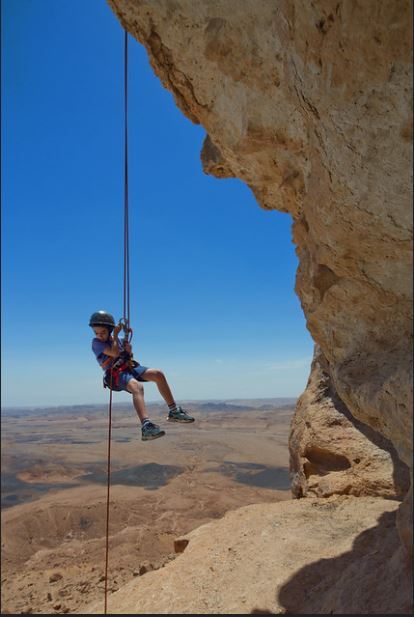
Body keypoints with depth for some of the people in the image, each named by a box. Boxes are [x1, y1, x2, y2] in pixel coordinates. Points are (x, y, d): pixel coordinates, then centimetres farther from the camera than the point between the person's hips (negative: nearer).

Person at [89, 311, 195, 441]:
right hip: (116, 374, -7)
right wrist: (115, 335, -7)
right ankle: (146, 426, -58)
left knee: (158, 374, -11)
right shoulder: (96, 343, -3)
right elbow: (115, 353, -17)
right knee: (137, 387, -37)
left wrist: (129, 351, -2)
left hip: (129, 367, 7)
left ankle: (174, 411, -4)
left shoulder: (116, 340, 15)